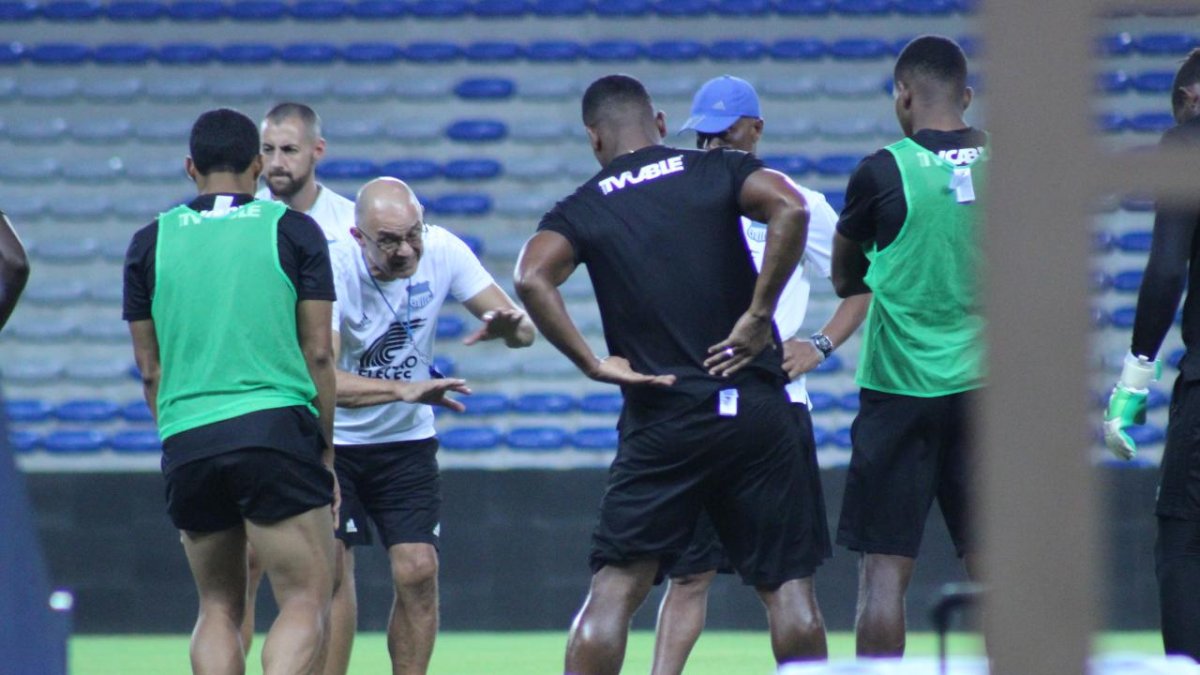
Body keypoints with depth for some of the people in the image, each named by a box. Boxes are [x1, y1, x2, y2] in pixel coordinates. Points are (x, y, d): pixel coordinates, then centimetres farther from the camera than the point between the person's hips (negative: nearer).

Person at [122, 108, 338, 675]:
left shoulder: (150, 243, 10)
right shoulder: (293, 231, 3)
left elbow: (150, 369, 13)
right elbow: (318, 353, 3)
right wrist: (326, 453, 11)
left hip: (186, 442, 3)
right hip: (278, 430, -3)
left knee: (218, 609, 14)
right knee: (306, 605, -4)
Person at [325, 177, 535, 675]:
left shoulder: (442, 251, -13)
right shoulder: (335, 270, -25)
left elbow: (523, 329, -10)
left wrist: (508, 325, -35)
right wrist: (404, 390, -50)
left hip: (407, 441, 3)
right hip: (332, 442, -3)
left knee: (418, 571, -6)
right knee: (331, 571, -11)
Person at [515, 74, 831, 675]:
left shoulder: (584, 208, 5)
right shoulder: (717, 172, 6)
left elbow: (532, 278, -14)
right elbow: (790, 208, -14)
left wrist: (591, 364, -8)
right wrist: (758, 315, -8)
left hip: (660, 422, 0)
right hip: (755, 406, 0)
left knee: (614, 589, 4)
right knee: (788, 585, 7)